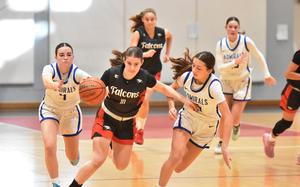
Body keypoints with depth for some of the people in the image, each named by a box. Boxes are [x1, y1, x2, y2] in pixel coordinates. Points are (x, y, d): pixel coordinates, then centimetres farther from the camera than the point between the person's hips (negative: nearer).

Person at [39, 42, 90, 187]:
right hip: (49, 110, -1)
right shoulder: (50, 69, -26)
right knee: (49, 146, -24)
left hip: (71, 112, 1)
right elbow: (46, 81, -49)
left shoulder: (77, 73, -28)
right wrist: (54, 85, -73)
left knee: (73, 157, 9)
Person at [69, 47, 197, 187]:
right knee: (98, 160, -16)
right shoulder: (111, 73, -25)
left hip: (127, 123, 3)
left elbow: (164, 88, -2)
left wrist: (183, 99, -8)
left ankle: (111, 144, 42)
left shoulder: (145, 77, -20)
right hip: (106, 117, -3)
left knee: (121, 166, 11)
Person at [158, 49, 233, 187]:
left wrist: (225, 147, -42)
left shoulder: (213, 86, -32)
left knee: (179, 168, 4)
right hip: (187, 117, 2)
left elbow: (227, 116, -36)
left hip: (206, 126, -2)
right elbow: (172, 88, 6)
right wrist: (171, 106, -13)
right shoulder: (186, 76, -19)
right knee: (175, 157, -23)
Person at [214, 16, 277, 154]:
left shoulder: (246, 41, -17)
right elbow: (219, 67, -17)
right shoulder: (220, 44, -12)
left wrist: (267, 74, 0)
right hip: (226, 81, 2)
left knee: (235, 118, -7)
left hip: (242, 81, -2)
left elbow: (259, 57, -2)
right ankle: (221, 143, 14)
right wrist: (235, 62, -32)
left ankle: (236, 127, 30)